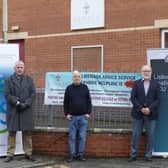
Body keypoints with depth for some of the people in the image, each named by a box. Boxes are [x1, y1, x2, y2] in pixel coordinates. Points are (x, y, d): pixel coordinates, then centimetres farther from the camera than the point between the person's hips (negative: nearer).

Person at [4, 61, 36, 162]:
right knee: (12, 133, 3)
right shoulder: (9, 80, 5)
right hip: (13, 111, -1)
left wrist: (26, 104, -10)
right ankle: (10, 154, 8)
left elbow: (33, 93, 3)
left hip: (26, 110, 1)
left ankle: (28, 153, 13)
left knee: (27, 133, 5)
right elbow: (7, 94, -4)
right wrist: (17, 102, -15)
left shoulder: (29, 79, 10)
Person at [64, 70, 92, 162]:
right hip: (72, 117, 0)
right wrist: (67, 113, -1)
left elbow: (89, 101, 6)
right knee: (72, 137, 2)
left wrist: (88, 113, -1)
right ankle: (72, 155, 9)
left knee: (82, 137, 2)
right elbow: (66, 102, 6)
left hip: (83, 116, 0)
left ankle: (81, 154, 10)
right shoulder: (69, 88, 5)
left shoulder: (85, 87, 6)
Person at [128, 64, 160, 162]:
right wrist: (141, 108, -11)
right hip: (138, 113, 0)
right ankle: (133, 155, 9)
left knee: (150, 136, 2)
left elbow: (157, 99, 1)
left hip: (151, 114, 0)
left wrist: (149, 109, -13)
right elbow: (133, 98, 0)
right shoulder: (136, 83, 7)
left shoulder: (156, 84, 7)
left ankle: (148, 156, 11)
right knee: (136, 135, 3)